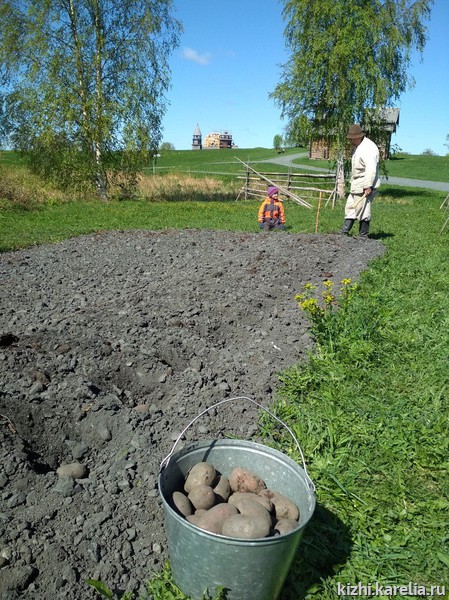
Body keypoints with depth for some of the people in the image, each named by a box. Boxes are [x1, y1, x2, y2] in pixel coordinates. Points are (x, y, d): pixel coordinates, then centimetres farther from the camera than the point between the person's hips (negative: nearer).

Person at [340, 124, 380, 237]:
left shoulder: (368, 147, -16)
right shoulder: (358, 146, 16)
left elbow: (371, 168, -25)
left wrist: (368, 186, -30)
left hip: (365, 186, -10)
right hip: (356, 185, 10)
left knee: (363, 210, -6)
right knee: (350, 208, 11)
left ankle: (363, 236, 1)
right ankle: (344, 232, 16)